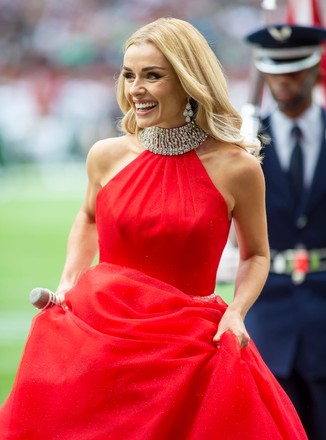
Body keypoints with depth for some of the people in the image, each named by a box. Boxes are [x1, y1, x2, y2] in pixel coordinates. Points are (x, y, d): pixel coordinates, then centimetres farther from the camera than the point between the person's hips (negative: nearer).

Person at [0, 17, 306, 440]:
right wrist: (68, 283, 11)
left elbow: (255, 254, 11)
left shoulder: (235, 167, -4)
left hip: (187, 349, -2)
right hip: (95, 330, 2)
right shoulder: (107, 156, 3)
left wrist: (235, 312, -6)